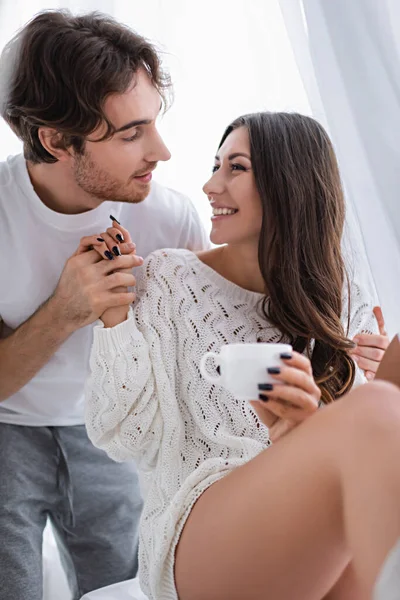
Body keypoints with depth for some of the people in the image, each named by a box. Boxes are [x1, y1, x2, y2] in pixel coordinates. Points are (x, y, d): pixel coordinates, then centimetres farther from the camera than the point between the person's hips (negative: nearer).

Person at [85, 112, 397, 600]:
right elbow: (126, 437, 1)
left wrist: (300, 430, -15)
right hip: (194, 537, -2)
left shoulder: (346, 306, 11)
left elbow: (357, 450, 6)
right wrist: (113, 312, -7)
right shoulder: (170, 277, 6)